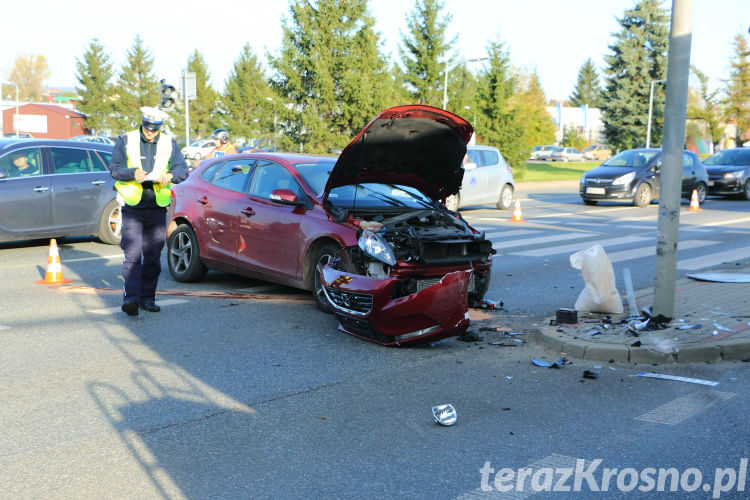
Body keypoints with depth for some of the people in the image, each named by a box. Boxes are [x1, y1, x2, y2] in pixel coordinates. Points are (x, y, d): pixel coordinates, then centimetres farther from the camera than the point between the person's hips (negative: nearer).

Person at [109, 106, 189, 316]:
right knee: (132, 254, -12)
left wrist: (170, 175, -20)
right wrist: (133, 173, -22)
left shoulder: (169, 143, 9)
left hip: (157, 207, 3)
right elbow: (114, 168, -2)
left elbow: (183, 170, 2)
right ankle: (131, 298, -16)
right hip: (132, 206, -2)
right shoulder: (125, 141, 4)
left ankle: (147, 298, 17)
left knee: (153, 255, 7)